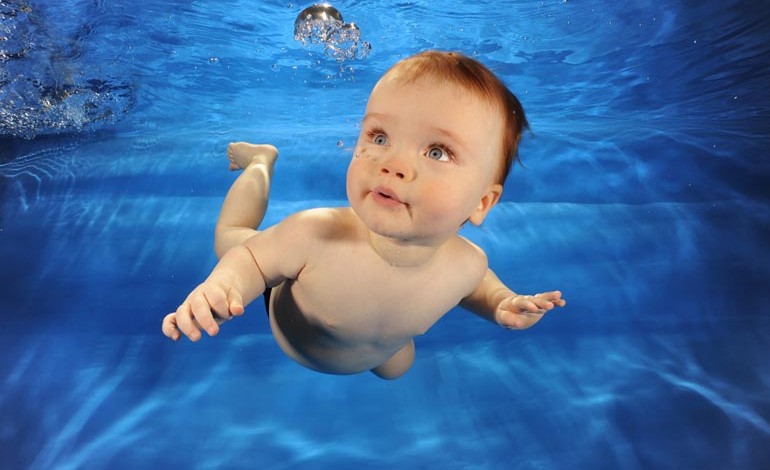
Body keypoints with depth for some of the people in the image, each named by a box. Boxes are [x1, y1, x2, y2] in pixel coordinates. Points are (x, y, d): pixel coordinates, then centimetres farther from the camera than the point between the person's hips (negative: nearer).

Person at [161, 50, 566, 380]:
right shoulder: (315, 236, -48)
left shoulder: (467, 263, -34)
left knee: (398, 367, 34)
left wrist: (500, 303, -28)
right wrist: (219, 287, -50)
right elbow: (251, 256, -29)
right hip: (284, 320, -3)